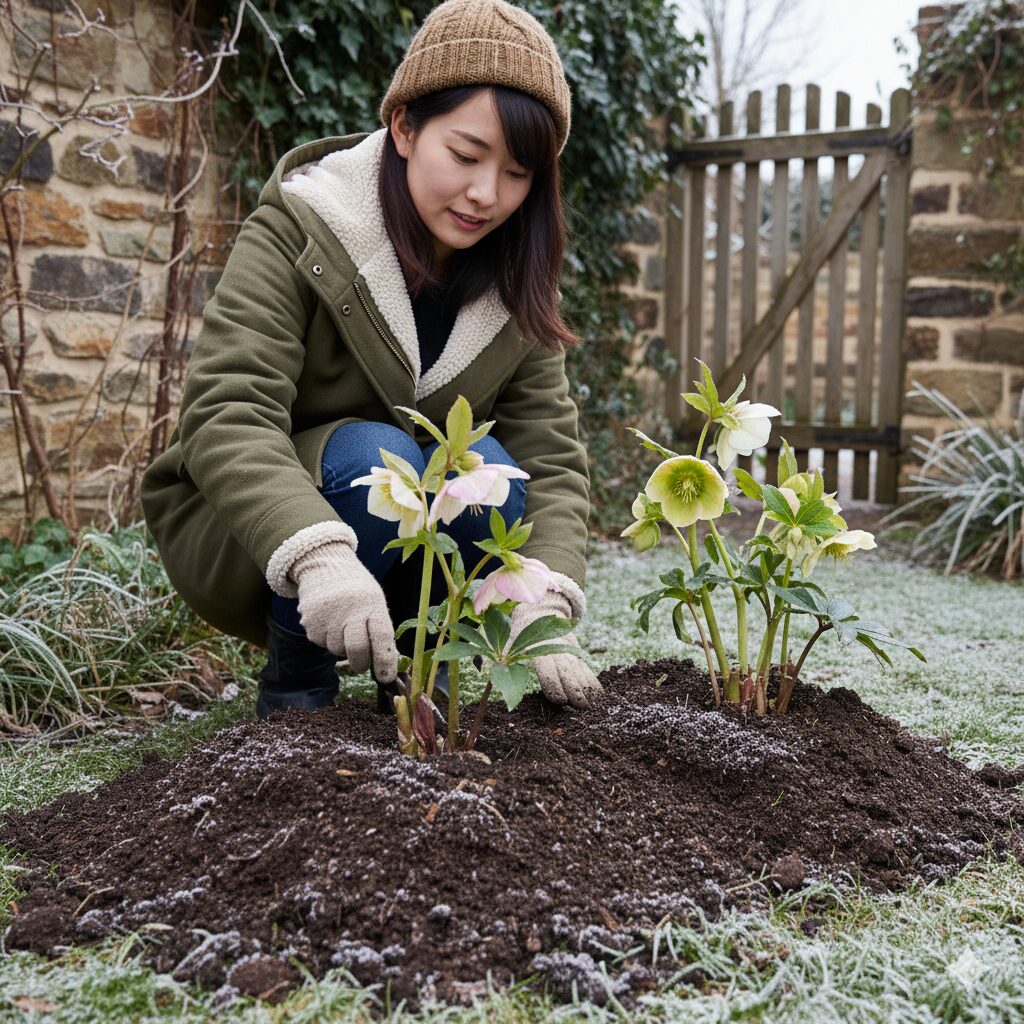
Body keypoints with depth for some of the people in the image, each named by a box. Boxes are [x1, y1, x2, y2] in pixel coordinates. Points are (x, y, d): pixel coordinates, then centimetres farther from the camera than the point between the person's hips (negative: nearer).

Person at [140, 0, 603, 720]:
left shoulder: (516, 282, -5)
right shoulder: (298, 230, -18)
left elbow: (551, 454, -14)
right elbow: (225, 415, -31)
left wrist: (543, 608, -31)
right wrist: (319, 555, -49)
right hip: (245, 543, -3)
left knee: (488, 470, -26)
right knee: (375, 457, -32)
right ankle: (294, 681, -11)